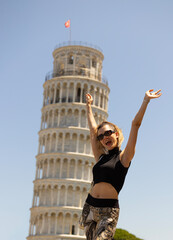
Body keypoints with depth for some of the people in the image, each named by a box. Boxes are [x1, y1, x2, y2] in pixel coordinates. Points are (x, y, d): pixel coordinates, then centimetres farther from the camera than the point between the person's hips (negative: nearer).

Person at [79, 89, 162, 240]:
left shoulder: (123, 157, 2)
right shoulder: (101, 157, 15)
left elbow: (135, 124, -3)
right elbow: (93, 129, 25)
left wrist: (146, 100, -5)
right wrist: (89, 106, 33)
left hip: (109, 211, -5)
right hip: (89, 207, 5)